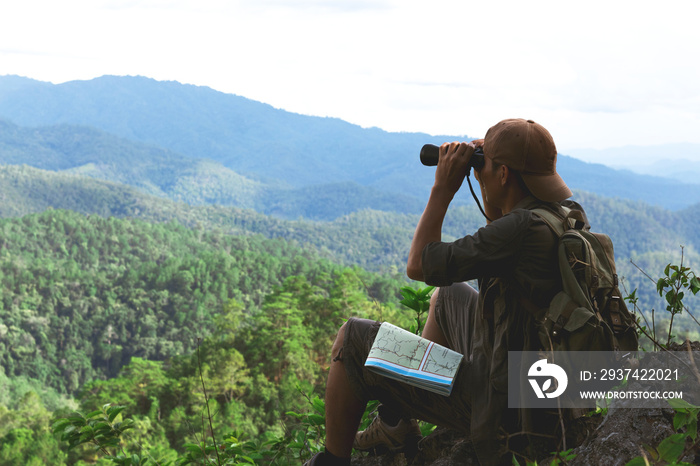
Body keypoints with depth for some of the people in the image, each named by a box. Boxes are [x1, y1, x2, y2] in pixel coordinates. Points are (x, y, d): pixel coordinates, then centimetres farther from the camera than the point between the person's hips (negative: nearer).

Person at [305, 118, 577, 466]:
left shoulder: (522, 228, -28)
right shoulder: (566, 216, -1)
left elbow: (418, 266, -20)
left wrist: (443, 188, -12)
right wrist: (493, 204, 6)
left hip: (499, 404, -9)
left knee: (351, 339, 3)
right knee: (449, 294, 32)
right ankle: (396, 419, 38)